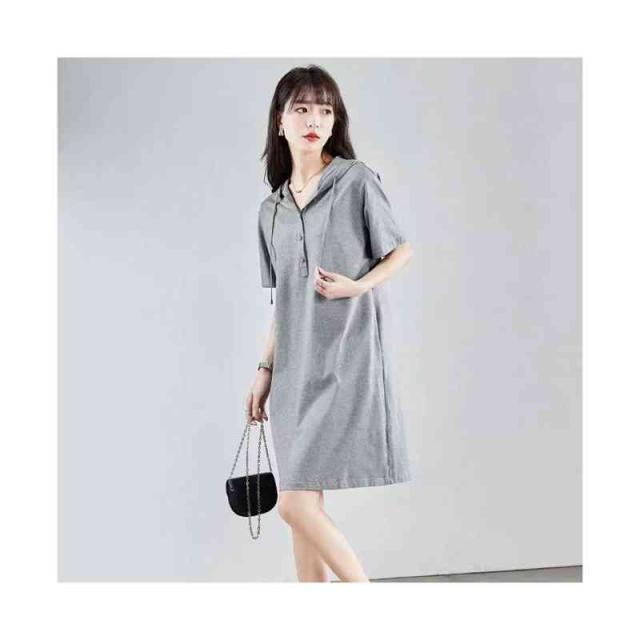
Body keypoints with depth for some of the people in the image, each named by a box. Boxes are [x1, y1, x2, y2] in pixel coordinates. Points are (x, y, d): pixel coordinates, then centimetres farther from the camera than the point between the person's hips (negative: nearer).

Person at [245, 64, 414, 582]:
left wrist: (359, 286, -14)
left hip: (346, 359, -6)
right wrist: (265, 370, 15)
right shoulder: (272, 209, 14)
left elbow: (402, 250, 3)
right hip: (296, 364, 6)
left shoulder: (357, 181, -2)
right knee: (304, 506, 8)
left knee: (296, 504, -11)